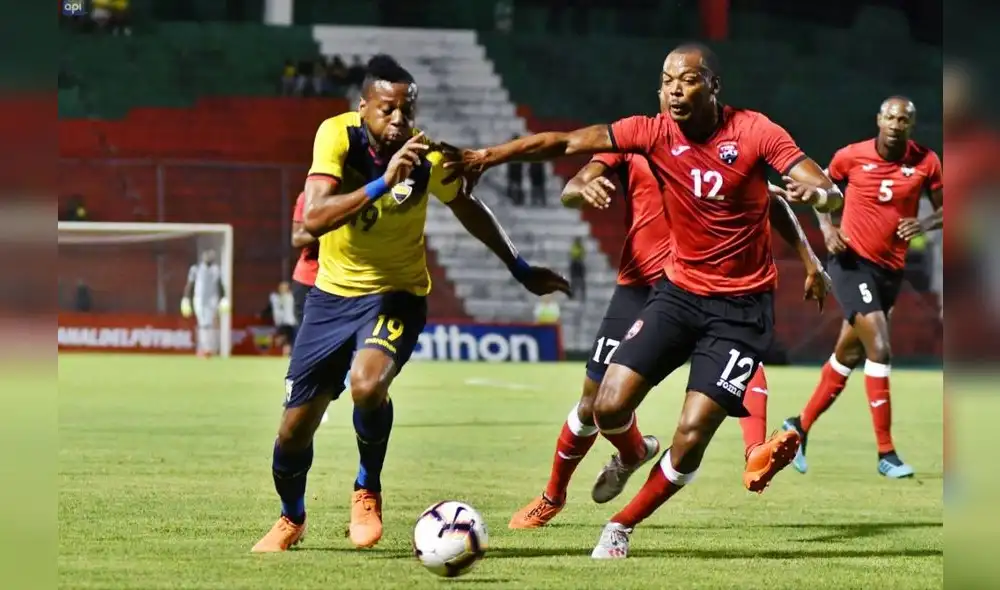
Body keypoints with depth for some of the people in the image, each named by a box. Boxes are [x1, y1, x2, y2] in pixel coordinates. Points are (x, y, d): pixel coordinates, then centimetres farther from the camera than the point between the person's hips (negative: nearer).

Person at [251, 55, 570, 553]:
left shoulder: (429, 158, -16)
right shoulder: (336, 135, -19)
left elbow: (470, 210, 5)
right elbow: (313, 218, -32)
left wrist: (521, 271, 12)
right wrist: (383, 183, -41)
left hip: (396, 294, -1)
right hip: (333, 293, 1)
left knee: (368, 385, -32)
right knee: (294, 429, 4)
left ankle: (367, 493, -5)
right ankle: (291, 519, 36)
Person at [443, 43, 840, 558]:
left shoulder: (754, 132, -15)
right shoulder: (654, 133, -8)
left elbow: (831, 194, -21)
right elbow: (567, 143, -15)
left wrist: (817, 192, -46)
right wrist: (489, 156, -26)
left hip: (742, 306, -3)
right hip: (679, 289, 3)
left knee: (691, 437, -13)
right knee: (609, 407, -9)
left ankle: (622, 527, 12)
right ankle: (633, 452, 30)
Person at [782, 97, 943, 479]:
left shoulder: (926, 163, -3)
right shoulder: (852, 157, -7)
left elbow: (944, 209, 4)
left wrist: (925, 224, -17)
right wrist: (827, 227, -5)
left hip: (891, 270, 4)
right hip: (853, 262, -4)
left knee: (848, 355, 16)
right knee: (879, 350, -17)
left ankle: (800, 426, 35)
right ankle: (886, 454, -12)